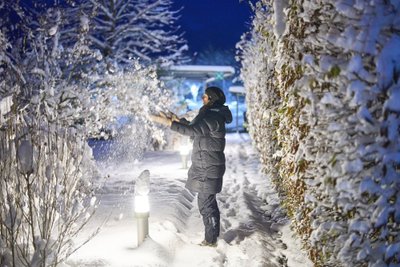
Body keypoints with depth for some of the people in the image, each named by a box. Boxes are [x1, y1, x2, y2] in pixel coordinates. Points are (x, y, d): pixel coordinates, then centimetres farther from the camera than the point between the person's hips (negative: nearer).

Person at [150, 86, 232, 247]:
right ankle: (212, 238, 28)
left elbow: (192, 130, -31)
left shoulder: (213, 118, -20)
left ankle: (211, 240, 6)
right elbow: (196, 127, 28)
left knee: (206, 204, -4)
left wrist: (168, 122, -32)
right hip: (206, 167, 11)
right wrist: (178, 120, 26)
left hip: (208, 169, -11)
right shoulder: (212, 115, 13)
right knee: (207, 202, 18)